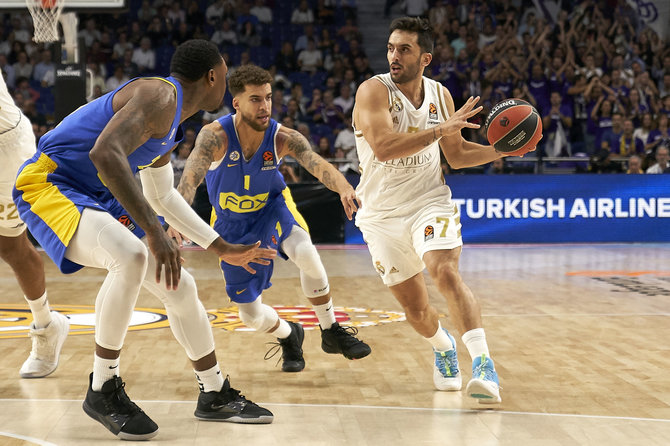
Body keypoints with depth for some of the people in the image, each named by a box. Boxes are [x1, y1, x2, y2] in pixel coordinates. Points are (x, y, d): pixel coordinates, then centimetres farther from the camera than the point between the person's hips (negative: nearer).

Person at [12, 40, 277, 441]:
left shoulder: (171, 118, 15)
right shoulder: (159, 95, -18)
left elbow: (163, 196, 28)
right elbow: (105, 153, -35)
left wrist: (223, 248, 30)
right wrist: (154, 230, -37)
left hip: (96, 196, 10)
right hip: (49, 183, -10)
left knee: (179, 286, 9)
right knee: (131, 257, -35)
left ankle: (216, 396, 26)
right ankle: (103, 391, -17)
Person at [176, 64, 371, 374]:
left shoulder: (284, 138, -23)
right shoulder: (215, 136, -28)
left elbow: (318, 165, -38)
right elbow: (190, 179, -40)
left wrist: (343, 188, -60)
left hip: (272, 208, 0)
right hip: (233, 223, 0)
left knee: (306, 254, -34)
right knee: (250, 315, 1)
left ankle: (331, 332, -12)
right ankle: (288, 336, 38)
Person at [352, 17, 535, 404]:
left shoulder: (440, 95, 3)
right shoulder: (373, 91, -13)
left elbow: (458, 155, 15)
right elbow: (383, 147, -30)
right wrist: (442, 129, -31)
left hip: (429, 202, 1)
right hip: (382, 213, -1)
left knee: (447, 273, -27)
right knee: (415, 307, 8)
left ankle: (483, 363, -29)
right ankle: (444, 347, 41)